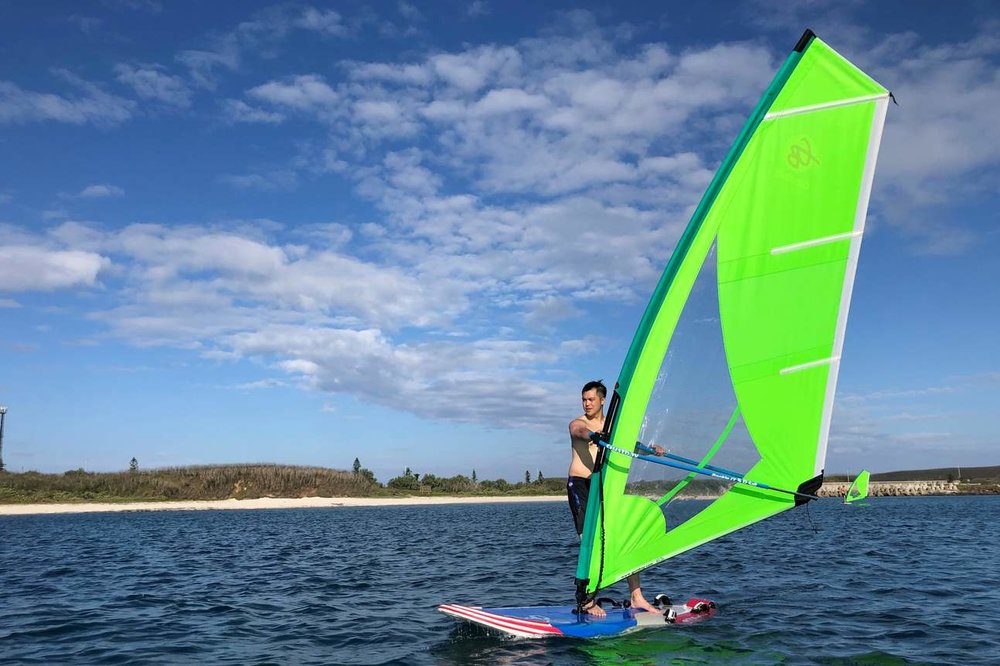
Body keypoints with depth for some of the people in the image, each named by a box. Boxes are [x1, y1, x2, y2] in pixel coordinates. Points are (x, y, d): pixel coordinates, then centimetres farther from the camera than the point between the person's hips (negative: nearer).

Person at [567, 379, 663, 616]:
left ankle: (636, 597, 6)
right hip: (580, 484, -5)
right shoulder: (577, 423, -1)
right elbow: (584, 432, -25)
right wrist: (595, 435, -48)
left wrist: (651, 449, -19)